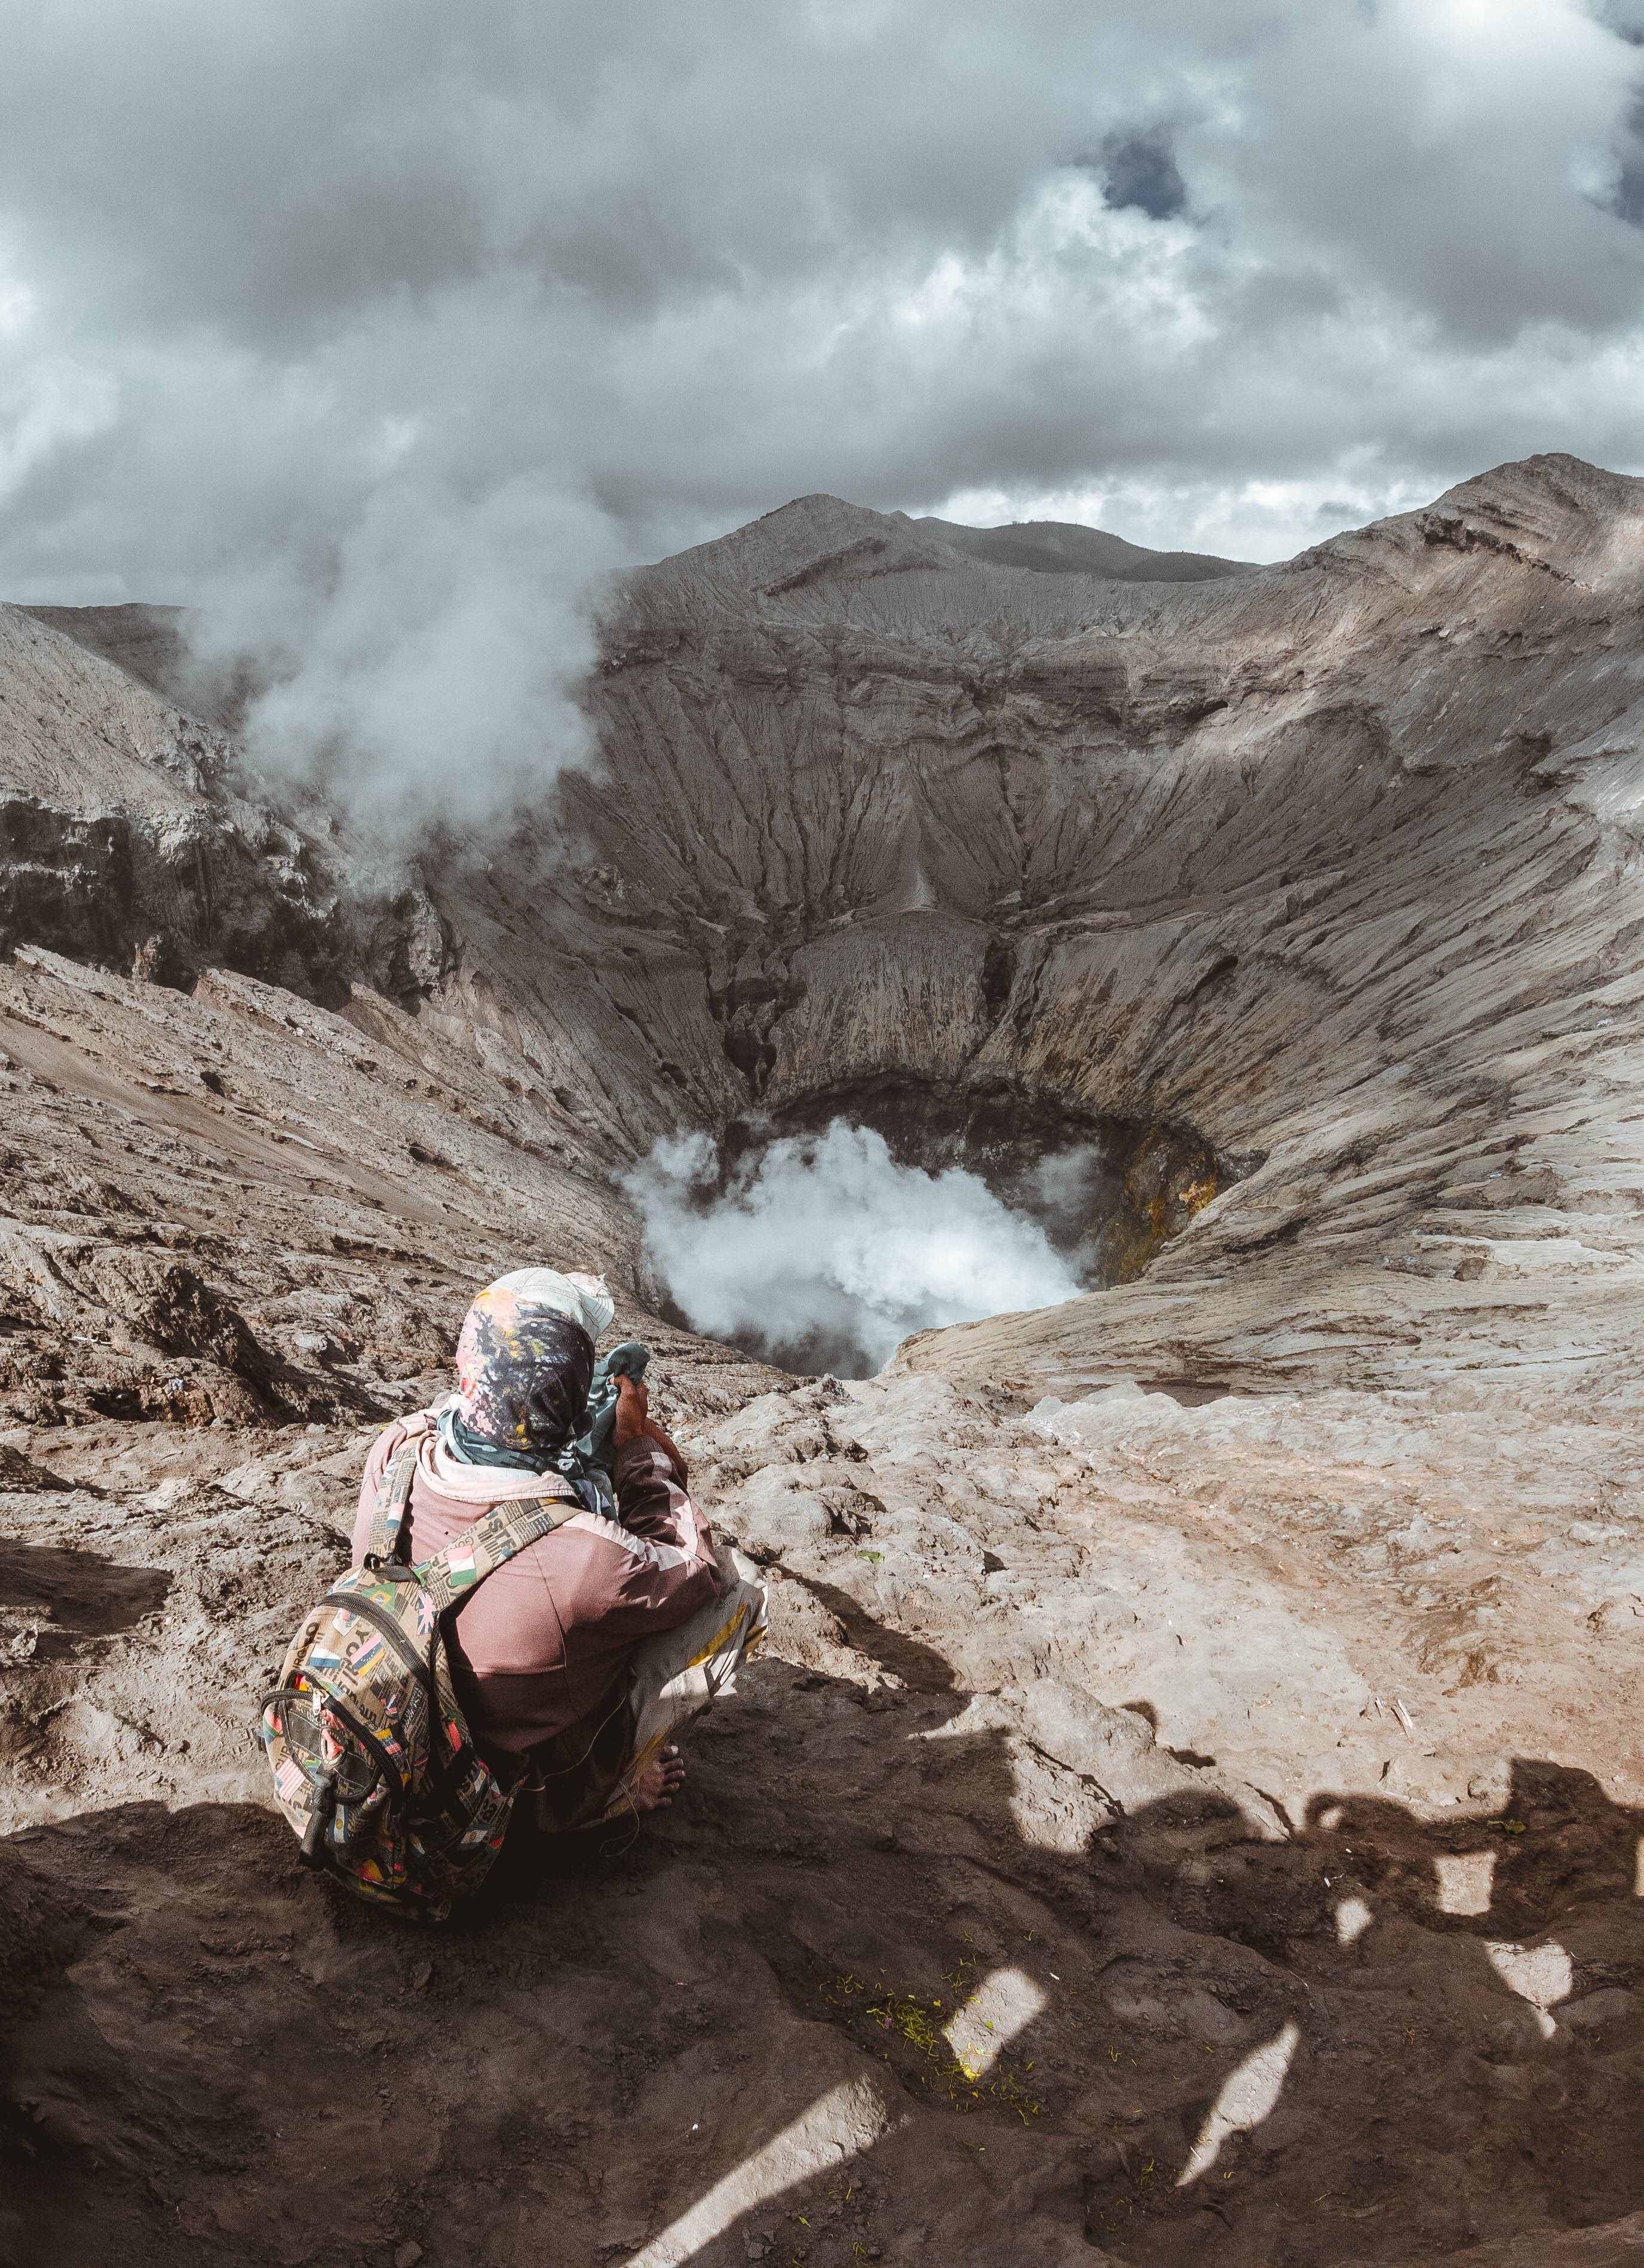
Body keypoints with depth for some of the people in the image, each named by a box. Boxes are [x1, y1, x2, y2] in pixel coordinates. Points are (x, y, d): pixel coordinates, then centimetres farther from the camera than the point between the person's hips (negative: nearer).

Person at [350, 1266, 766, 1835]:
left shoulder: (392, 1457, -24)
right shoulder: (581, 1556, -40)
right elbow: (696, 1569, -17)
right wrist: (636, 1447, -10)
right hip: (549, 1791, -6)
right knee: (738, 1584, -2)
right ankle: (616, 1789, 10)